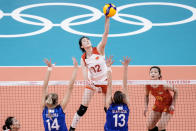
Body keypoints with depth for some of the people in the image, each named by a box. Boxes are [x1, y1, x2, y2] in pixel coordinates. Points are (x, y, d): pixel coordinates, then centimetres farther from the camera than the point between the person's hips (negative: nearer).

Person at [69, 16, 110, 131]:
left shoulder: (99, 50, -10)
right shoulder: (83, 58, -6)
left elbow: (106, 34, -22)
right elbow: (86, 76, -9)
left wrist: (107, 18, -33)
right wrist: (94, 87, -20)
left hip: (104, 81, -1)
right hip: (92, 82, 1)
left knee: (108, 107, 2)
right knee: (83, 107, -3)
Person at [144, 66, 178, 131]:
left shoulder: (164, 85, -29)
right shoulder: (148, 86, -16)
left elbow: (175, 91, -13)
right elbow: (146, 95, 6)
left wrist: (172, 104, -17)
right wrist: (146, 107, -6)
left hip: (168, 106, -5)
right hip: (157, 105, 5)